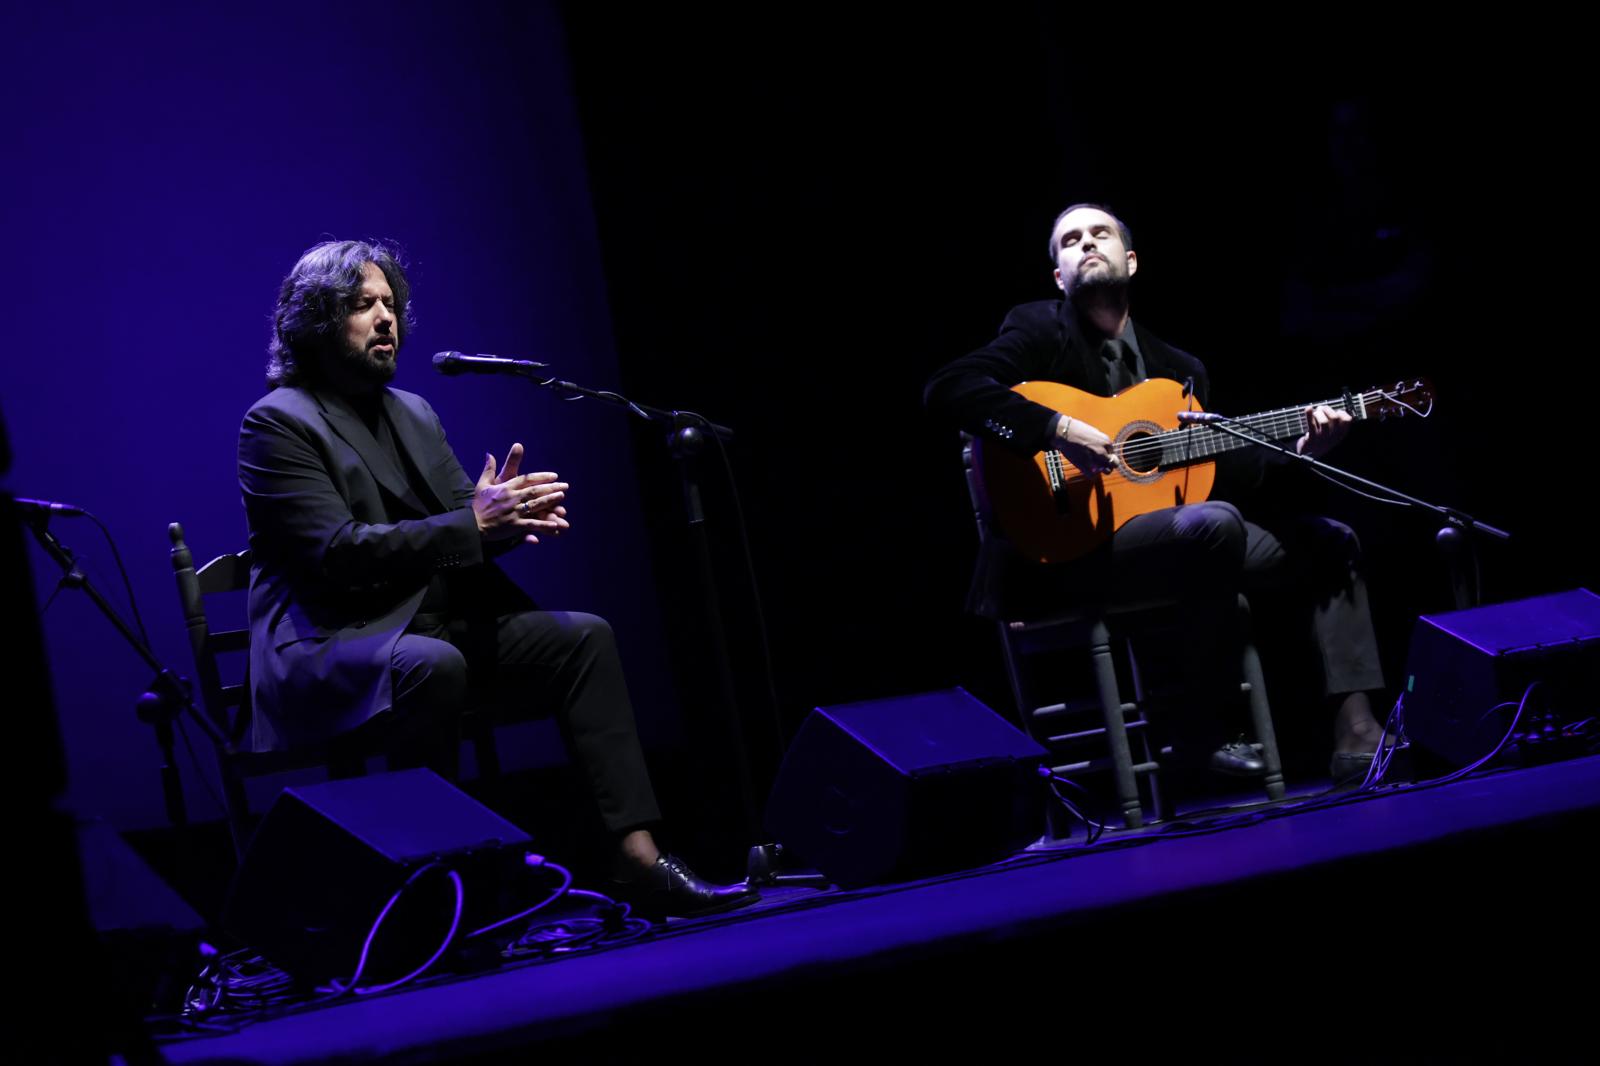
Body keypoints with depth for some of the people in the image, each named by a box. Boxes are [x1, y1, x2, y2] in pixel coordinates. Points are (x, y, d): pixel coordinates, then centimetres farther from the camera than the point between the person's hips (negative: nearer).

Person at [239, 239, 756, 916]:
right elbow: (335, 553, -17)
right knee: (430, 665, -38)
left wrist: (510, 515, -9)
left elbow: (462, 538, 17)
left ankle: (638, 860, -19)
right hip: (329, 647, -8)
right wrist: (472, 524, -20)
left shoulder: (413, 415, 19)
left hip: (439, 625, 8)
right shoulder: (277, 424, -5)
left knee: (583, 637, -11)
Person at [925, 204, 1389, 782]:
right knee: (1214, 523, -33)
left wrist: (1298, 449, -3)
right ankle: (1196, 721, -20)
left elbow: (1224, 464, 14)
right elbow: (947, 389, -16)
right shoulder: (1041, 329, 0)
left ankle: (1355, 729, -7)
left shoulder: (1179, 368, 19)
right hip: (1070, 545, -7)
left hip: (1174, 535, 7)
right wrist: (1058, 429, -26)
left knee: (1329, 542, 3)